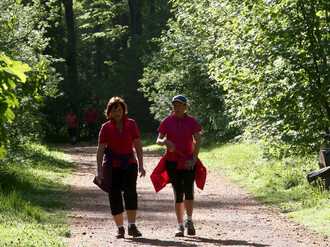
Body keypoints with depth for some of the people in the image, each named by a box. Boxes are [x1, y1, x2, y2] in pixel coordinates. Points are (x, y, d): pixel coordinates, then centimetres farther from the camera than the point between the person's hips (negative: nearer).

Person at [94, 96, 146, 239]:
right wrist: (99, 171, -10)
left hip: (129, 164, 0)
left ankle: (132, 227, -19)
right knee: (114, 197, -2)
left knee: (130, 191, -19)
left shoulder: (131, 124, 2)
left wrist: (141, 166, -4)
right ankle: (120, 228, 10)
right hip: (112, 166, 0)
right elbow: (100, 150, -4)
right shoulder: (105, 128, -2)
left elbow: (138, 146, 3)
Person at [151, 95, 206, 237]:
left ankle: (189, 221, 7)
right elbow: (158, 141, 0)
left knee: (188, 190, -14)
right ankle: (180, 226, 1)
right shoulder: (167, 121, 1)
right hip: (172, 161, 0)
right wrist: (166, 142, -23)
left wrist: (194, 158, -7)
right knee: (178, 192, -5)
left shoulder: (191, 121, 2)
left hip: (188, 161, 0)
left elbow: (198, 141, 3)